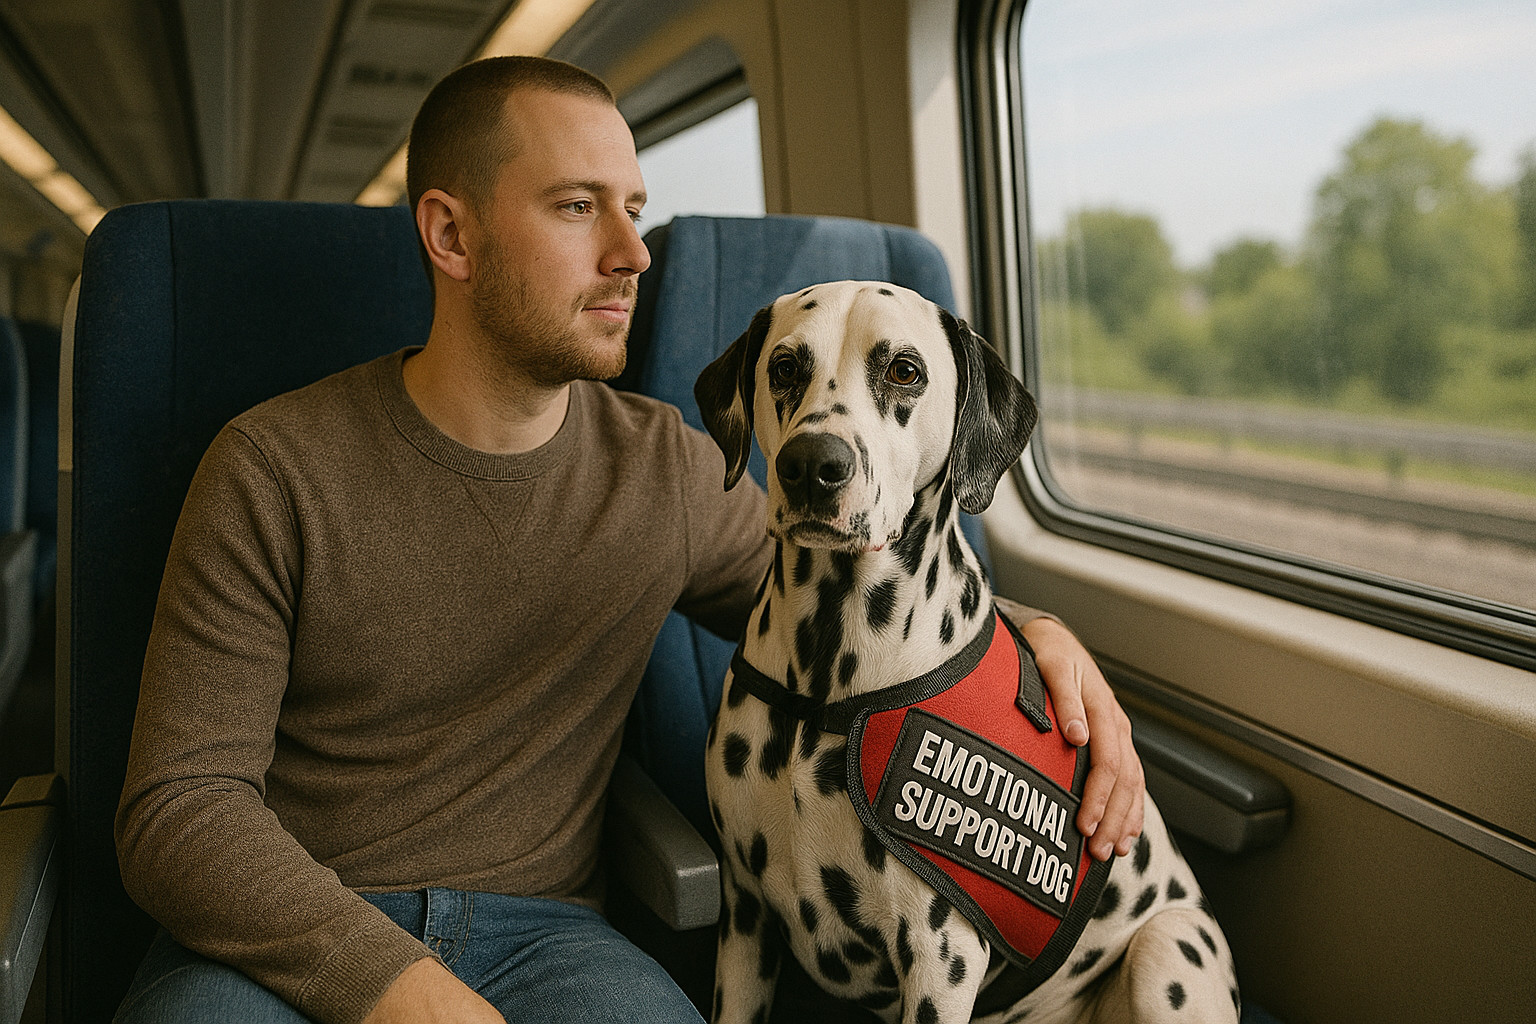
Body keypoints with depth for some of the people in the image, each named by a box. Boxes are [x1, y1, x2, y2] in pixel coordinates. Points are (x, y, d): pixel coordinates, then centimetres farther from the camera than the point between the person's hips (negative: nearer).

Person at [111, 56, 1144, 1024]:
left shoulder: (670, 469, 1)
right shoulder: (275, 468, -8)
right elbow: (180, 807, -11)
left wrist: (1028, 632, -7)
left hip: (542, 924, 1)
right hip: (285, 937, 0)